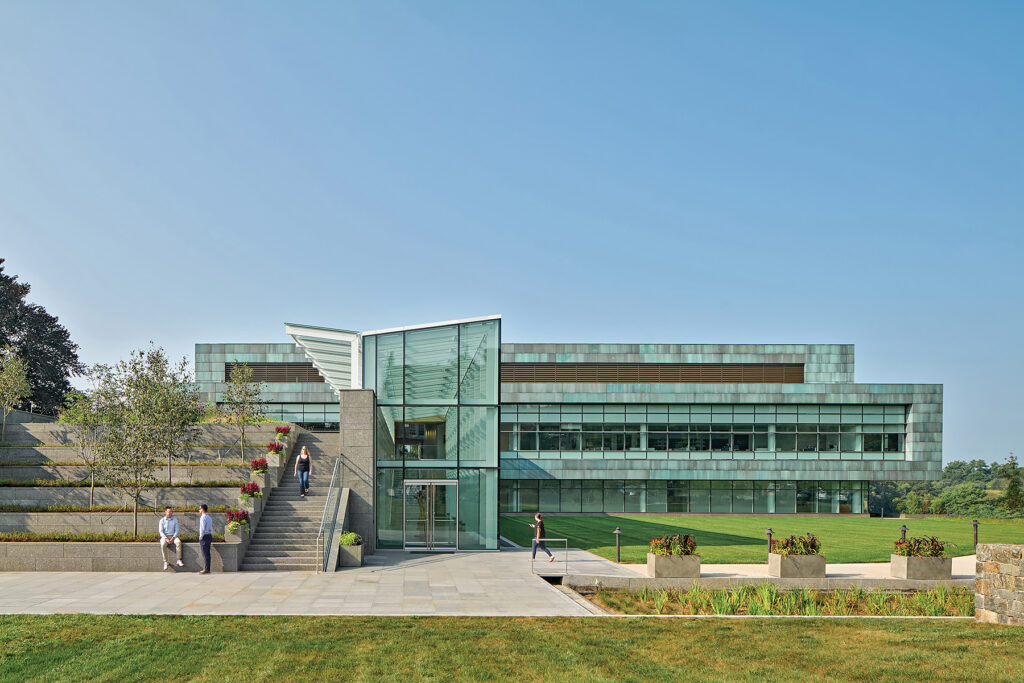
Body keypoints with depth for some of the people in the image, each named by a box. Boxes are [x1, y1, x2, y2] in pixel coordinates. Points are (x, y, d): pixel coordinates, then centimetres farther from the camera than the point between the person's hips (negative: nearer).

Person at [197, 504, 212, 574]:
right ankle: (207, 568, 14)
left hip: (204, 536, -9)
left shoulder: (203, 517, -13)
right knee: (207, 553, 11)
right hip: (209, 536, 9)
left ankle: (206, 569, -6)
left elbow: (202, 528, -19)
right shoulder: (209, 517, 16)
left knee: (205, 553, -6)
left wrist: (201, 537, -12)